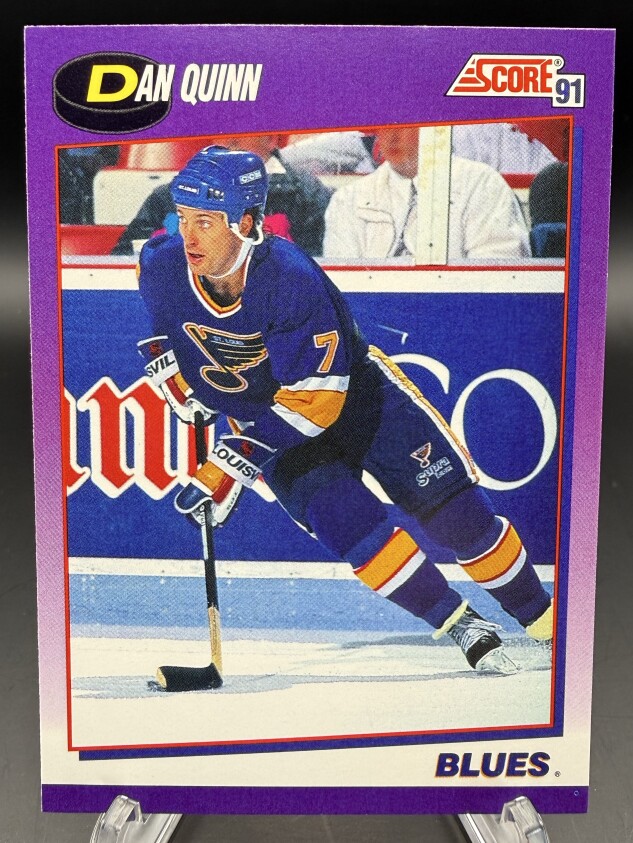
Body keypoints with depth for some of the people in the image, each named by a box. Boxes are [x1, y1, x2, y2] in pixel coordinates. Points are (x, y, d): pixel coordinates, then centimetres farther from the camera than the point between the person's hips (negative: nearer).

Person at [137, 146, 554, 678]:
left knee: (452, 507, -4)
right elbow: (163, 333, 9)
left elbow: (316, 400, -32)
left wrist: (229, 467, -34)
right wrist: (186, 393, 0)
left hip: (353, 391, -3)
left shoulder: (292, 278, -32)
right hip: (266, 415, 4)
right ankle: (463, 627, 1)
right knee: (349, 526, -16)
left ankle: (539, 614, 18)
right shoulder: (161, 266, -17)